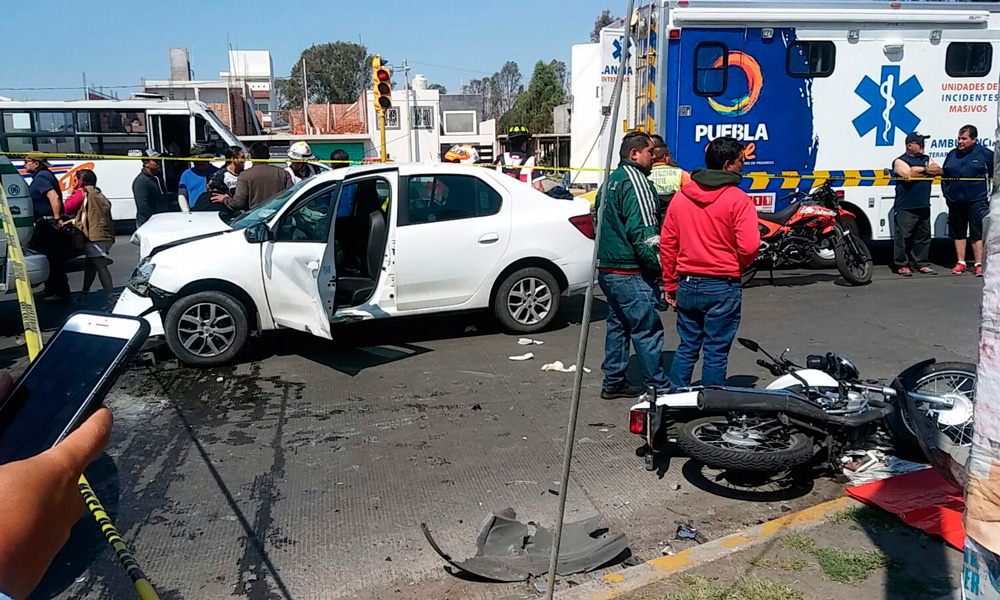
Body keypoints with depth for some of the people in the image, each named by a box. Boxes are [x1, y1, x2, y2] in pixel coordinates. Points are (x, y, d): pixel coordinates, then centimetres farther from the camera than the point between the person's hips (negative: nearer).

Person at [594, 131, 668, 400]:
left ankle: (613, 382, 23)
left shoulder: (612, 180, 17)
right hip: (630, 272, -10)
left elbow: (600, 222, 23)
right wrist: (659, 265, -18)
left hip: (607, 268, 10)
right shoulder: (634, 179, -14)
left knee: (618, 325, 17)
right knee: (647, 330, -5)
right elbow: (642, 229, -21)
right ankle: (659, 388, 0)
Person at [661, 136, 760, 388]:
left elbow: (667, 243, 6)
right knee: (716, 353, 5)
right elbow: (749, 247, -18)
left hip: (687, 284, 5)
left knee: (686, 348, 15)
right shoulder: (738, 199, -11)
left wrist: (670, 284, 13)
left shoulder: (681, 196, 5)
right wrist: (737, 268, 4)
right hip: (722, 287, -5)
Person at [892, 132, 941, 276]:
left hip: (923, 206, 7)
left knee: (923, 236, 9)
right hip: (905, 207, -7)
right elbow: (908, 175, -18)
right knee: (903, 236, -6)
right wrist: (927, 171, -6)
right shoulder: (900, 161, -2)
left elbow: (938, 170, 5)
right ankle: (902, 265, 1)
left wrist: (922, 169, -10)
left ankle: (921, 263, 18)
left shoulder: (927, 159, 18)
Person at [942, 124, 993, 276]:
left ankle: (979, 264, 1)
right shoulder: (952, 155, 10)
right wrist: (946, 193, 12)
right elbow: (944, 176, 21)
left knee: (977, 233, -4)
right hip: (955, 201, 4)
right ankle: (961, 263, 19)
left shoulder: (985, 153, -1)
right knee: (958, 233, 10)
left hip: (977, 201, -4)